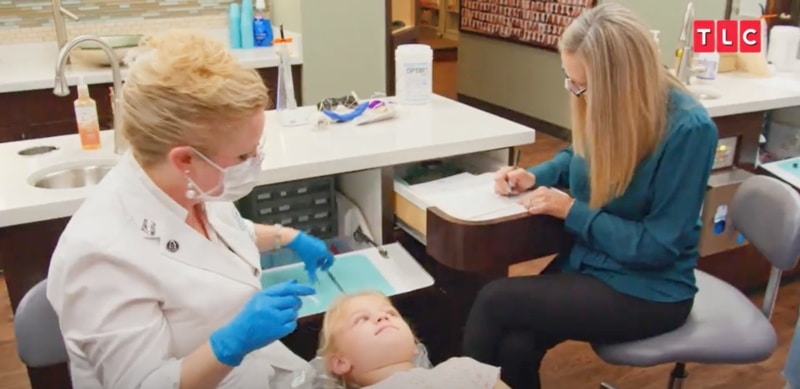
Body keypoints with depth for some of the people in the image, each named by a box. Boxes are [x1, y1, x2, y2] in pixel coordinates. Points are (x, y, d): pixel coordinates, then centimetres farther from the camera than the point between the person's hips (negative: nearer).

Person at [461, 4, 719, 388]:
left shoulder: (688, 128, -24)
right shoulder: (605, 105, -6)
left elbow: (657, 247, -21)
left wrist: (570, 210, -18)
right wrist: (534, 176, -3)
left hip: (647, 290, -5)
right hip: (584, 259, 6)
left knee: (494, 299, -19)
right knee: (515, 347, -20)